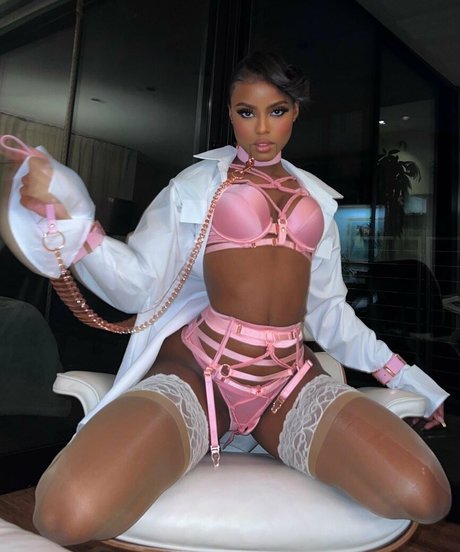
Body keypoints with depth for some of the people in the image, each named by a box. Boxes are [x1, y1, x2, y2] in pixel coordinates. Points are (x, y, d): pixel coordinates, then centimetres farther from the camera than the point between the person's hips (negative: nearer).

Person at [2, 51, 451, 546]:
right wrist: (69, 215, -13)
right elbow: (137, 284, 1)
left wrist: (398, 371, 20)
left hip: (290, 380, 4)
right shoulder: (196, 184, 9)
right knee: (71, 514, -29)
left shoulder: (317, 198, 19)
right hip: (197, 369, -3)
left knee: (425, 498, -21)